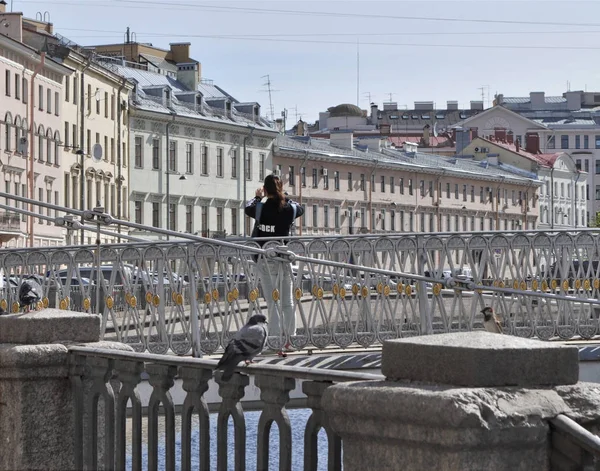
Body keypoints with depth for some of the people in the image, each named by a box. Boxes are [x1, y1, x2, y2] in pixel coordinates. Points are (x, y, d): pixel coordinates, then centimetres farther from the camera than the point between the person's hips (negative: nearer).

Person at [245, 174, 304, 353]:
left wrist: (258, 196, 33)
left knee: (272, 302, -2)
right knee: (287, 301, 13)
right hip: (284, 258, 3)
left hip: (265, 261, -2)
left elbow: (248, 207, 14)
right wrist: (284, 197, 32)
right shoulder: (289, 209, -4)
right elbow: (300, 208, 20)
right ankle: (288, 340, 18)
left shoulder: (260, 208, -10)